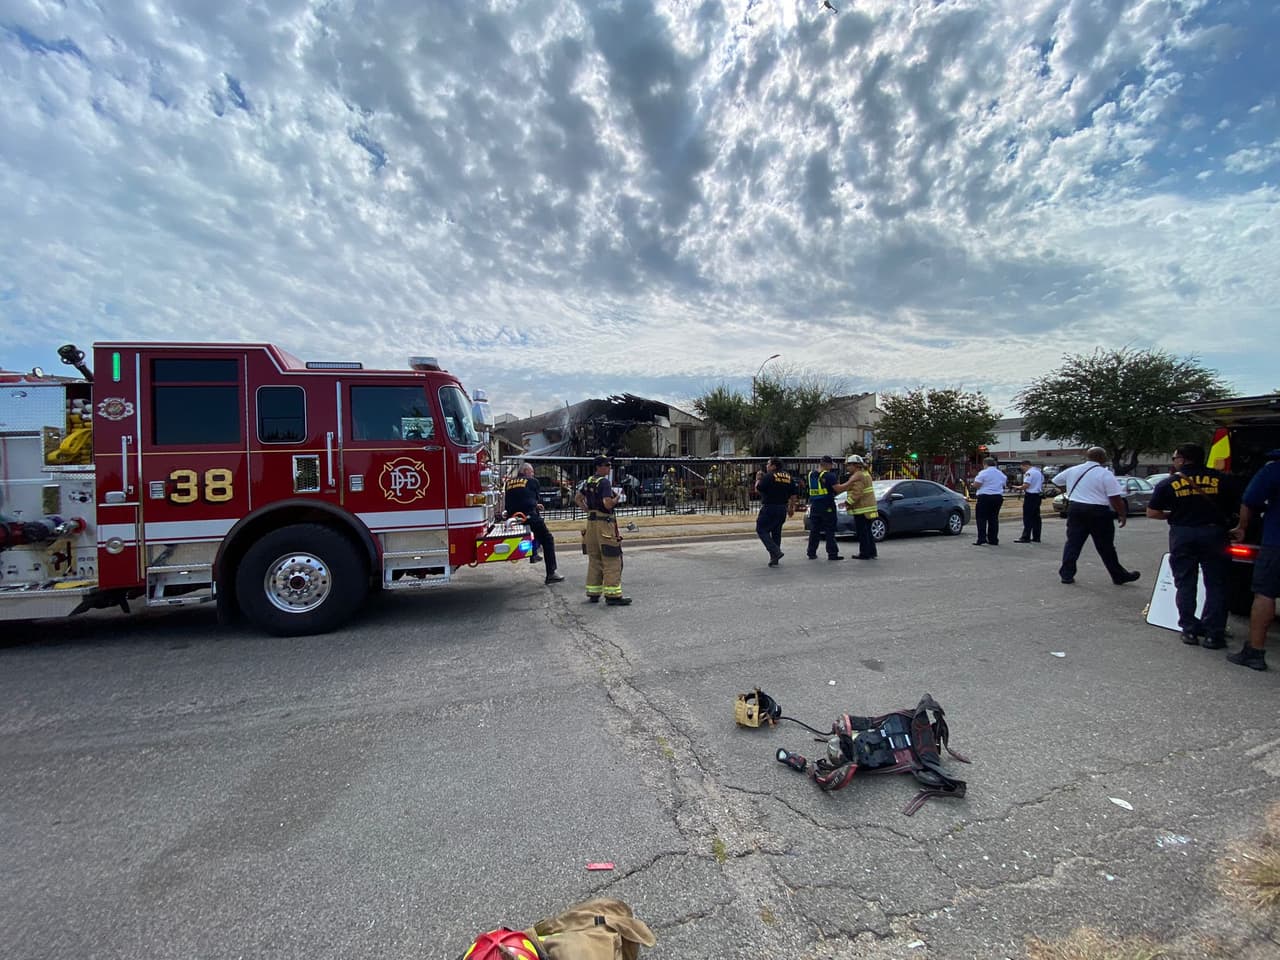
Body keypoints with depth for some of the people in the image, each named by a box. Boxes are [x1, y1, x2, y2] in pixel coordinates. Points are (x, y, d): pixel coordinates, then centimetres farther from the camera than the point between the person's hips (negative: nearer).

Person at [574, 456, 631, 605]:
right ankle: (612, 595, -4)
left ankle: (593, 593, 19)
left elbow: (577, 499, 22)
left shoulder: (589, 481, 13)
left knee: (594, 559, 14)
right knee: (612, 560, -4)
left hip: (591, 522, 9)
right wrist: (617, 498, -5)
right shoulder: (604, 482, -13)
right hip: (604, 522, -9)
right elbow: (608, 504, -23)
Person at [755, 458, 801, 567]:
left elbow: (757, 490, -11)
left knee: (761, 530, 0)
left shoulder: (768, 476, -12)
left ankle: (775, 551, -14)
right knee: (776, 532, 13)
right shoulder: (789, 477, 11)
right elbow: (794, 494, 11)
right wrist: (791, 508, 18)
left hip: (769, 508, -7)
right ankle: (774, 559, 14)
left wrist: (758, 479, 5)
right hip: (783, 508, 7)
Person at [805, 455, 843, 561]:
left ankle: (811, 553, 14)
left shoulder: (811, 474, 7)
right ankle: (832, 554, 1)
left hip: (814, 506, 6)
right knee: (830, 531, 0)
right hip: (827, 507, -6)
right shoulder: (829, 475, -13)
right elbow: (837, 489, -16)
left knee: (814, 530, 12)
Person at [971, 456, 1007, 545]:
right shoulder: (1001, 474, 13)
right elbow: (1003, 485, 22)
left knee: (981, 518, -3)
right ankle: (993, 540, 10)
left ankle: (981, 539, -10)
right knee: (994, 518, 10)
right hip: (998, 497, 6)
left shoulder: (983, 472, -9)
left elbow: (975, 485, -13)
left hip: (985, 497, -6)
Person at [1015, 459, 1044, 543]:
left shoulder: (1029, 472, -14)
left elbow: (1026, 485, -23)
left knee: (1027, 517, -8)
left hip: (1030, 496, -9)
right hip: (1038, 495, 9)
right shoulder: (1039, 471, 16)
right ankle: (1036, 537, 15)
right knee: (1036, 517, 12)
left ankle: (1026, 537, -9)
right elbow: (1041, 484, 22)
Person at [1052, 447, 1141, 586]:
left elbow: (1056, 481, 22)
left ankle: (1066, 574, 4)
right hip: (1098, 512, -3)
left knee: (1073, 542, 7)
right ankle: (1119, 576, 20)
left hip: (1076, 509, 4)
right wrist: (1122, 515, -1)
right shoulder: (1106, 474, -8)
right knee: (1105, 547, 6)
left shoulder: (1072, 470, 6)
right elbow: (1115, 498, -11)